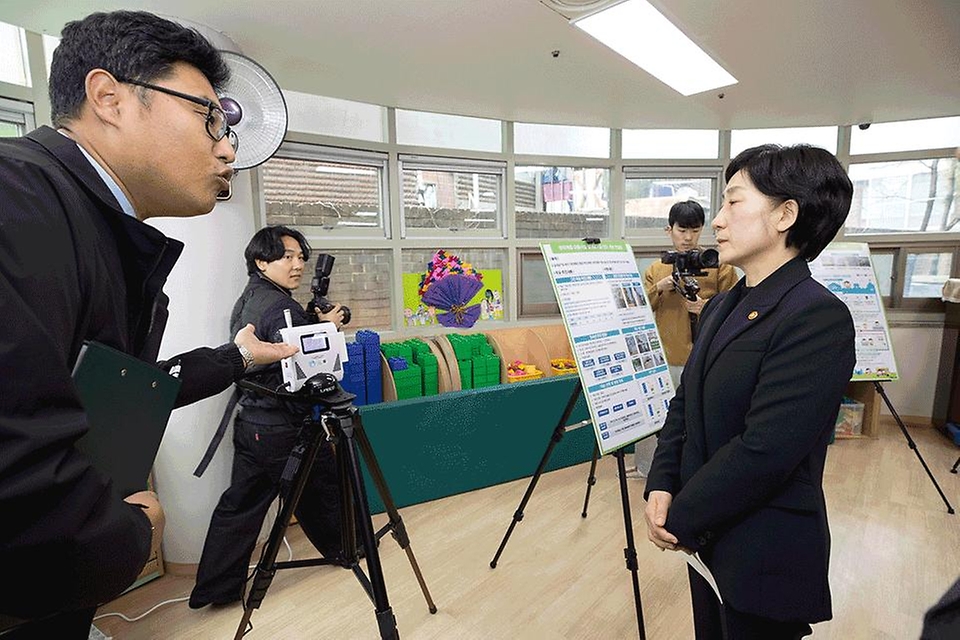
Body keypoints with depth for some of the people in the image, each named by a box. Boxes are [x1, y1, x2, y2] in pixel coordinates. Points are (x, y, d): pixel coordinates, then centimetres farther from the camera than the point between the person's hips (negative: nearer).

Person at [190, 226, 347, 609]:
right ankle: (343, 548, 33)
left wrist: (313, 324, 5)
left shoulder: (246, 300, 10)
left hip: (248, 421, 9)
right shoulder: (281, 307, -21)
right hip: (282, 427, -9)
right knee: (323, 485, 13)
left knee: (239, 504, 13)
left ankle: (214, 589, 21)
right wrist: (327, 327, -8)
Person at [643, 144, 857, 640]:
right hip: (708, 537, 7)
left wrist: (681, 519, -16)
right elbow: (684, 404, 6)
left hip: (765, 557, -7)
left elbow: (764, 450, -26)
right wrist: (661, 487, -6)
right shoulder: (721, 307, 5)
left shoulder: (818, 317, -22)